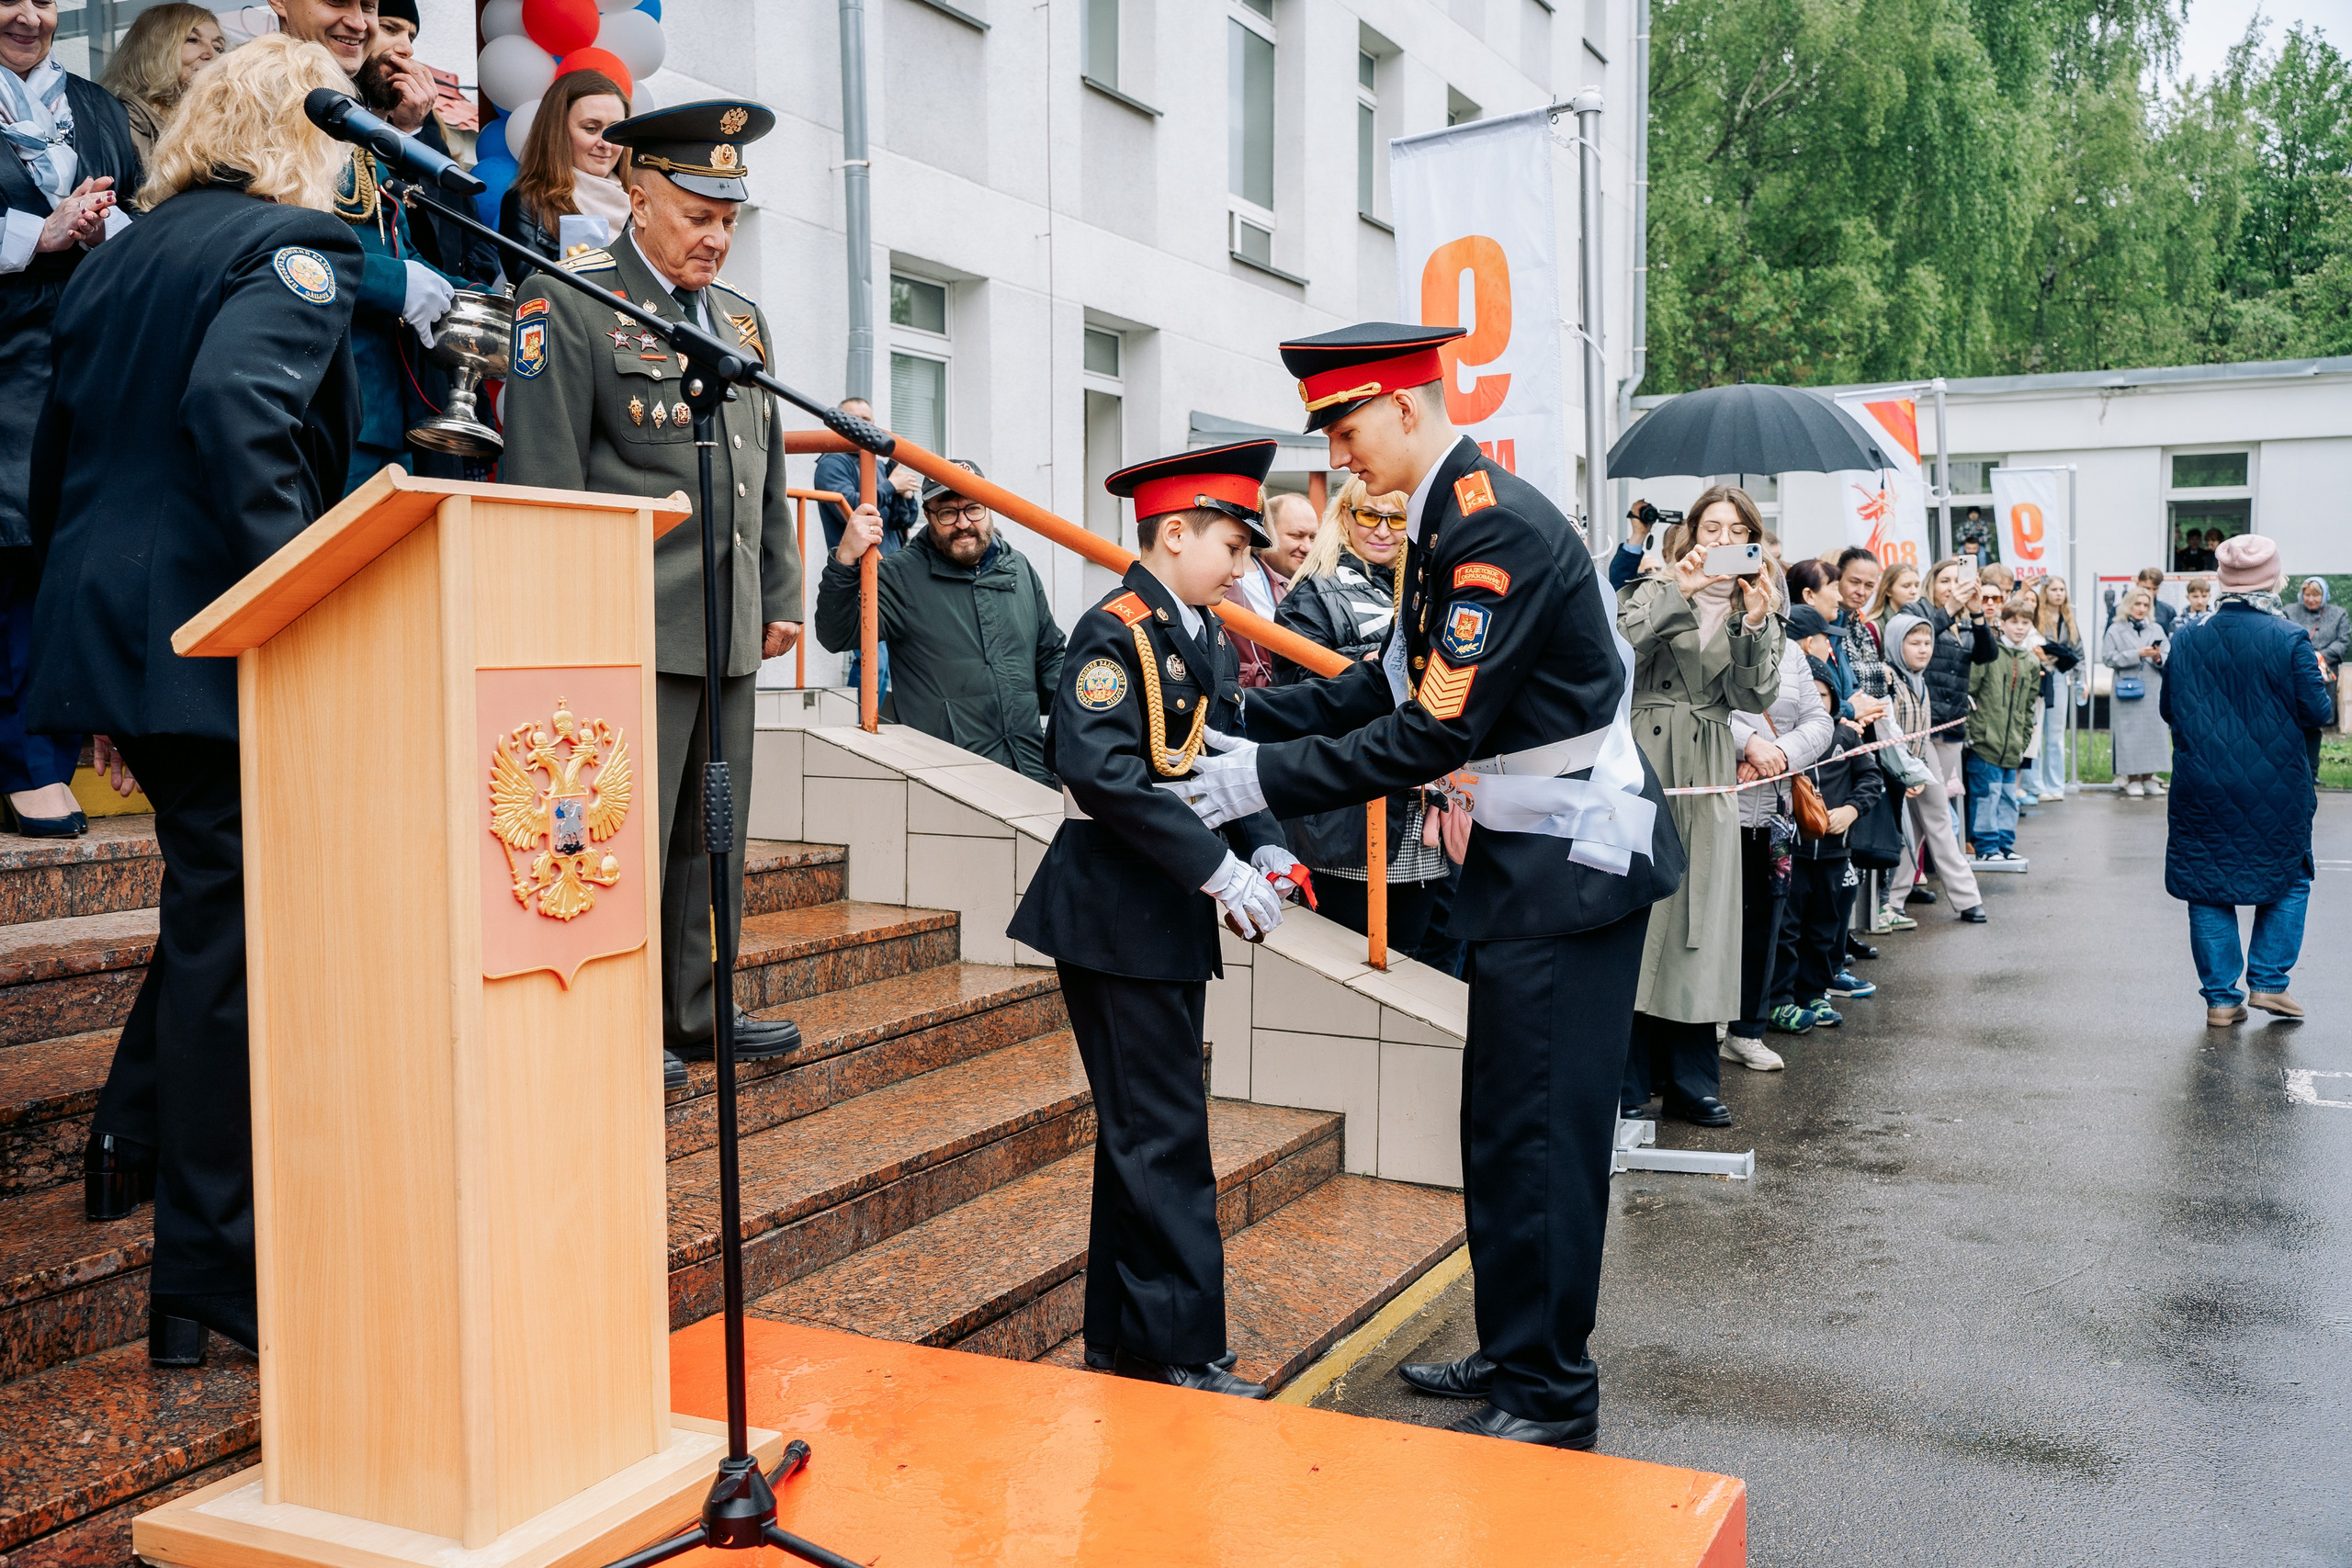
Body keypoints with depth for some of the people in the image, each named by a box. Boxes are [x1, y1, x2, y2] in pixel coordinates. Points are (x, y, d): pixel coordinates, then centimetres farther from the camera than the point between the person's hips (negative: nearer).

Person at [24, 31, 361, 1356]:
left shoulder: (124, 253, 18)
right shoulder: (297, 248, -7)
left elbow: (62, 445, 19)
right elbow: (236, 412, -24)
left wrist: (83, 594, 23)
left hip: (111, 631, 9)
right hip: (219, 643, -8)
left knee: (213, 901, 25)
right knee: (231, 935, -3)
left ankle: (136, 1141, 30)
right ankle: (213, 1282, 5)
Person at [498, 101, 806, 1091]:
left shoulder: (743, 319, 18)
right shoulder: (564, 303, -4)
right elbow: (545, 474, -9)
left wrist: (782, 595, 18)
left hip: (731, 631, 8)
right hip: (634, 626, -7)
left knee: (714, 831, 13)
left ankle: (696, 1011, 25)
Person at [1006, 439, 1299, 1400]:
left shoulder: (1205, 637, 14)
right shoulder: (1115, 632, -14)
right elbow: (1103, 771, -26)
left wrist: (1263, 852, -3)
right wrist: (1217, 869, -27)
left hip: (1173, 916, 10)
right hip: (1116, 913, -9)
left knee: (1141, 1133, 15)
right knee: (1163, 1137, -5)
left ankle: (1121, 1338, 26)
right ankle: (1182, 1355, 4)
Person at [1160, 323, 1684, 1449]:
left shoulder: (1499, 528, -22)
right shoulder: (1449, 520, 10)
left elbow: (1435, 734, -25)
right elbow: (1392, 682, 14)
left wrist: (1263, 780, -23)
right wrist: (1243, 723, 5)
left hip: (1574, 858, -10)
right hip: (1526, 851, 10)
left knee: (1538, 1133, -2)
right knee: (1501, 1123, 17)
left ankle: (1551, 1396, 11)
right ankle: (1511, 1355, 31)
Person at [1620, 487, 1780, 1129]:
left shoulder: (1757, 610, 16)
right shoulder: (1656, 591, 6)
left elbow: (1755, 696, 1)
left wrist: (1754, 625, -12)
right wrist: (1678, 593, -17)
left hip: (1709, 771, 3)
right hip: (1643, 760, -3)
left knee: (1698, 909, 4)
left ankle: (1691, 1081, 13)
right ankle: (1626, 1080, 0)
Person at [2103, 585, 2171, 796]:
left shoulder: (2156, 629, 13)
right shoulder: (2116, 630, 4)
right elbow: (2108, 658, -8)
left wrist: (2159, 658, -14)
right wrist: (2137, 655, -13)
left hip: (2153, 690, 3)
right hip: (2127, 690, -3)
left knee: (2154, 731, 2)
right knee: (2129, 734, -3)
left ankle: (2148, 778, 11)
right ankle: (2132, 780, 4)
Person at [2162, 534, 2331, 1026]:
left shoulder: (2188, 641, -2)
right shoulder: (2290, 639, -12)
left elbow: (2167, 709, 6)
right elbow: (2317, 711, -10)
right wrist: (2320, 680, 10)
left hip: (2202, 790, 2)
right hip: (2276, 790, -2)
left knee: (2208, 889, 9)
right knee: (2288, 879, 18)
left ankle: (2221, 998, 9)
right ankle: (2268, 981, 14)